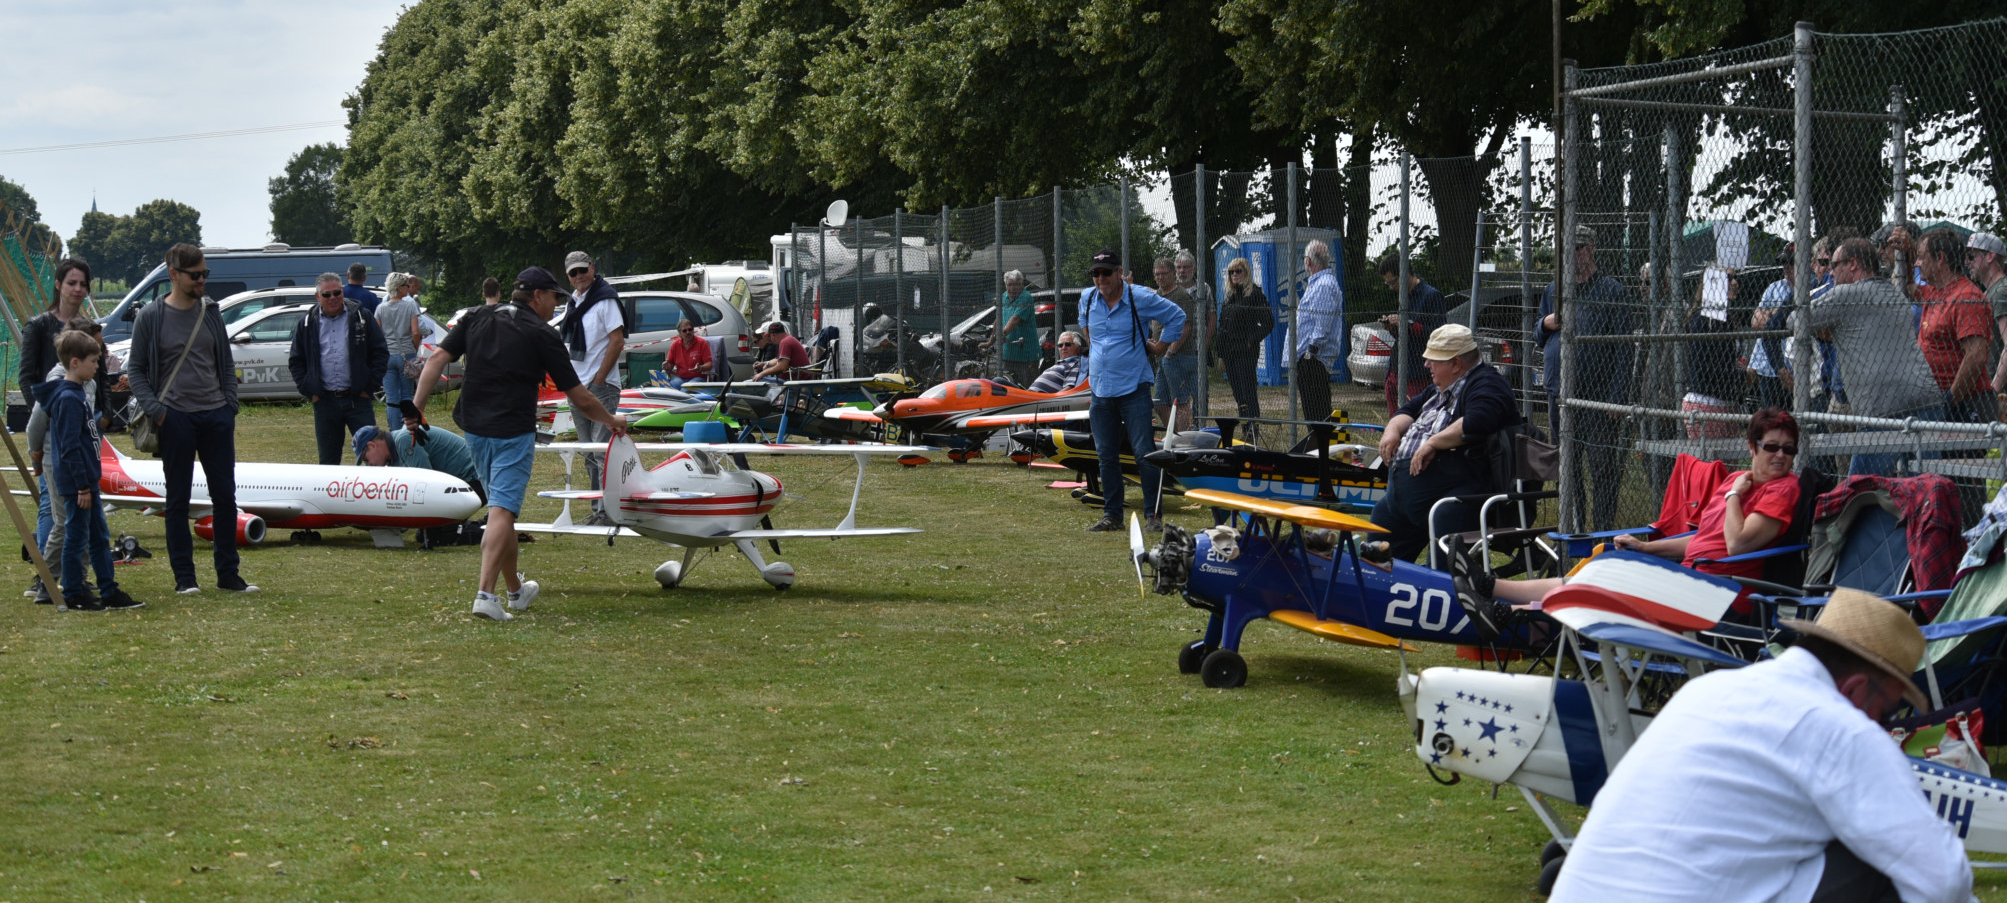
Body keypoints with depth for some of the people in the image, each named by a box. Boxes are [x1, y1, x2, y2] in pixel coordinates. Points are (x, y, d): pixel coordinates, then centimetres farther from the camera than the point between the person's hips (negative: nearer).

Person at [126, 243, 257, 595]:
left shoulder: (211, 313, 9)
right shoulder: (151, 317, -1)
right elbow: (136, 368, 2)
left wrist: (230, 407, 5)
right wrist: (154, 409, -10)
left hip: (216, 416, 4)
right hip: (175, 418, -4)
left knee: (225, 496, 5)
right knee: (178, 500, 3)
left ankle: (228, 573, 13)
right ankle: (184, 576, 9)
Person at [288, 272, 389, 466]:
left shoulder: (361, 317, 3)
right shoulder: (307, 323, 7)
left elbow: (381, 354, 5)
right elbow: (295, 361, 13)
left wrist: (370, 387, -2)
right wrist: (309, 391, 2)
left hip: (358, 399, -2)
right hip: (325, 401, 2)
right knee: (328, 459, 7)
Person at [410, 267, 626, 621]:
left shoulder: (477, 319, 10)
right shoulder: (542, 335, -4)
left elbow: (437, 359, 0)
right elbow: (579, 398, -2)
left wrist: (417, 405, 1)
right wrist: (611, 420, 14)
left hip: (474, 430, 6)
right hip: (513, 432, -6)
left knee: (502, 508, 18)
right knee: (501, 512, -10)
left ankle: (515, 589, 28)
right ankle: (485, 593, -22)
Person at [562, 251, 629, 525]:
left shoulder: (605, 299, -9)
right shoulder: (574, 300, 15)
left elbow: (617, 341, -15)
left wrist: (599, 379, -16)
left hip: (601, 387, -9)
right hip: (577, 386, 9)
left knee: (603, 451, -11)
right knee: (589, 454, 11)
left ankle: (608, 511, -12)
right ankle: (597, 508, 17)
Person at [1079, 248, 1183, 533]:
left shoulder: (1140, 298, -6)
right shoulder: (1087, 299, 8)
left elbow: (1176, 316, 4)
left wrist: (1160, 345, 4)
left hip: (1133, 389, -5)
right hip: (1100, 389, 5)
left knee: (1144, 453, -9)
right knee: (1106, 456, 7)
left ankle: (1154, 514, -4)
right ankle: (1112, 515, 15)